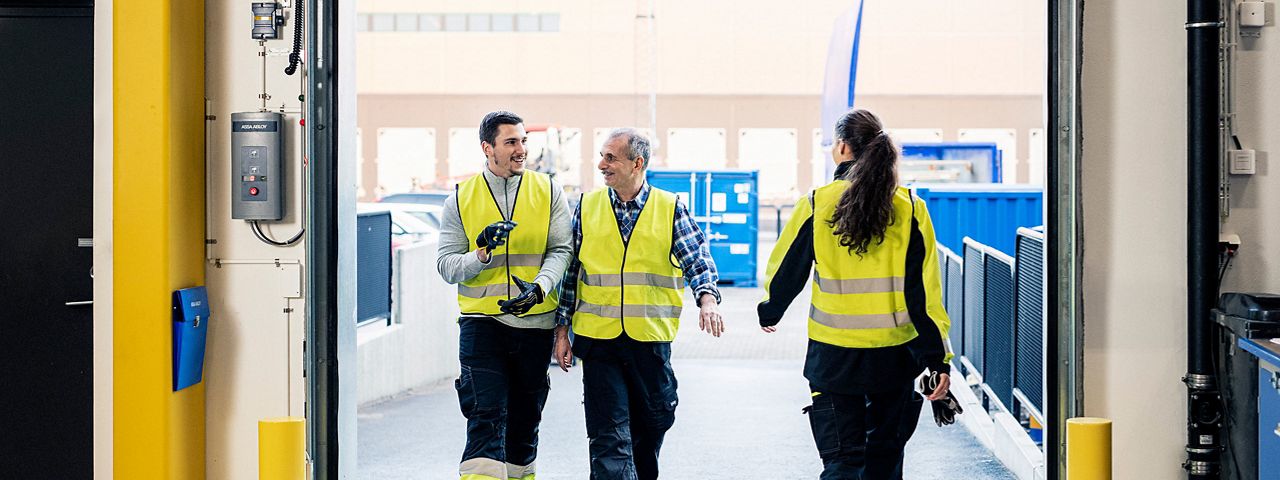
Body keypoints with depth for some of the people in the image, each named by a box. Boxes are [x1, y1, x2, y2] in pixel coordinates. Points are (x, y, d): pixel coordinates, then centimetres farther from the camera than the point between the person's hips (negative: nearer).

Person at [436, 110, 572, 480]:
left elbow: (561, 251, -3)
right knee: (487, 416, -12)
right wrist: (483, 255, -19)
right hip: (482, 320, -2)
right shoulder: (461, 199, 3)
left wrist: (539, 286, -22)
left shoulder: (548, 192, 5)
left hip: (535, 321, 2)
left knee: (525, 419, 13)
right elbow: (446, 265, 1)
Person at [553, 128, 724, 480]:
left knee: (653, 423, 13)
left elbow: (697, 260, -3)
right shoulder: (587, 207, 5)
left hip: (651, 340, 0)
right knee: (608, 437, -6)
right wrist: (562, 329, 6)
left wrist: (707, 298, -24)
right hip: (598, 339, 0)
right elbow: (571, 270, 9)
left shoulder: (671, 209, 1)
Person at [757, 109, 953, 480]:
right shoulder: (909, 207, -3)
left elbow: (784, 269, 5)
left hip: (833, 354, -2)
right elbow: (926, 290, -5)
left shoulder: (818, 203, -6)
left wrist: (769, 312, 26)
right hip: (895, 353, 2)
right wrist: (939, 358, 0)